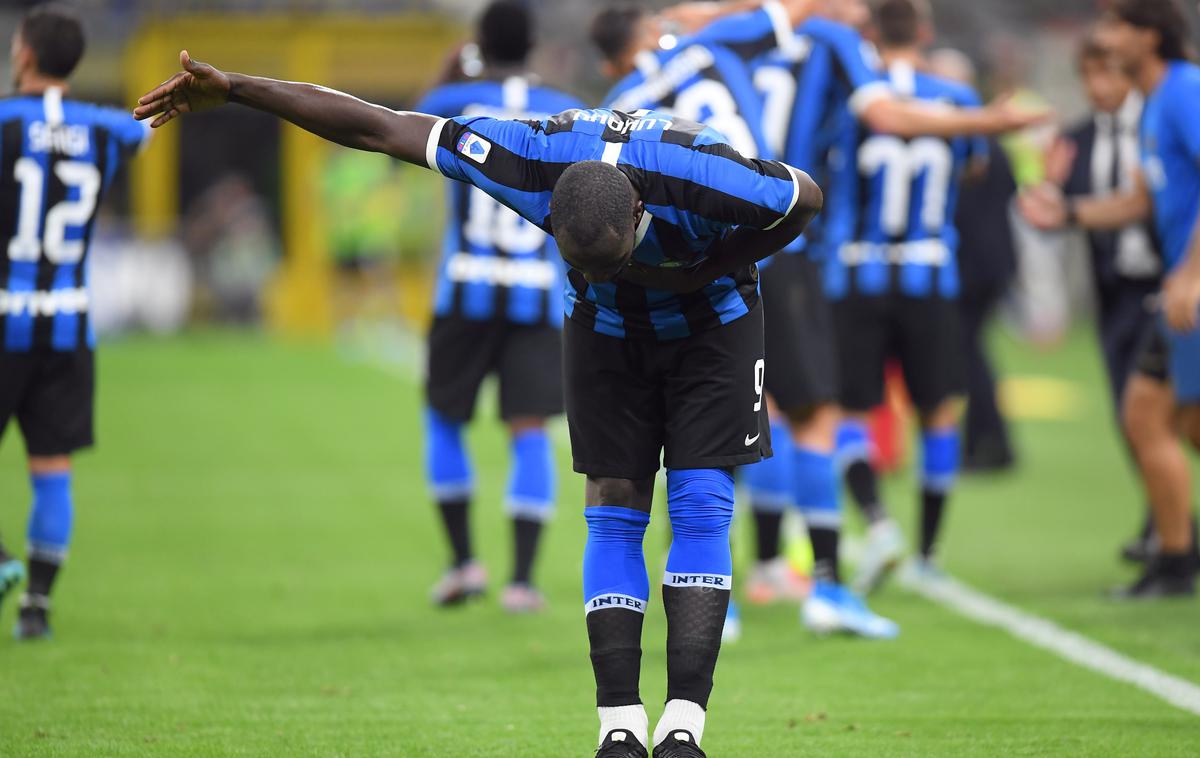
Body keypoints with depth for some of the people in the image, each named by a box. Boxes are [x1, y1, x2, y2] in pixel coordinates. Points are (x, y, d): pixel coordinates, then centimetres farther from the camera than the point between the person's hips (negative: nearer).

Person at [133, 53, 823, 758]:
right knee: (614, 510, -6)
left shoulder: (703, 180, -41)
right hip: (607, 330, 2)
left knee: (701, 507, -13)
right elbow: (376, 126, -27)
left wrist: (698, 274, -24)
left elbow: (807, 199, -19)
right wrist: (230, 89, -27)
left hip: (710, 323, -2)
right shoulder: (529, 159, -34)